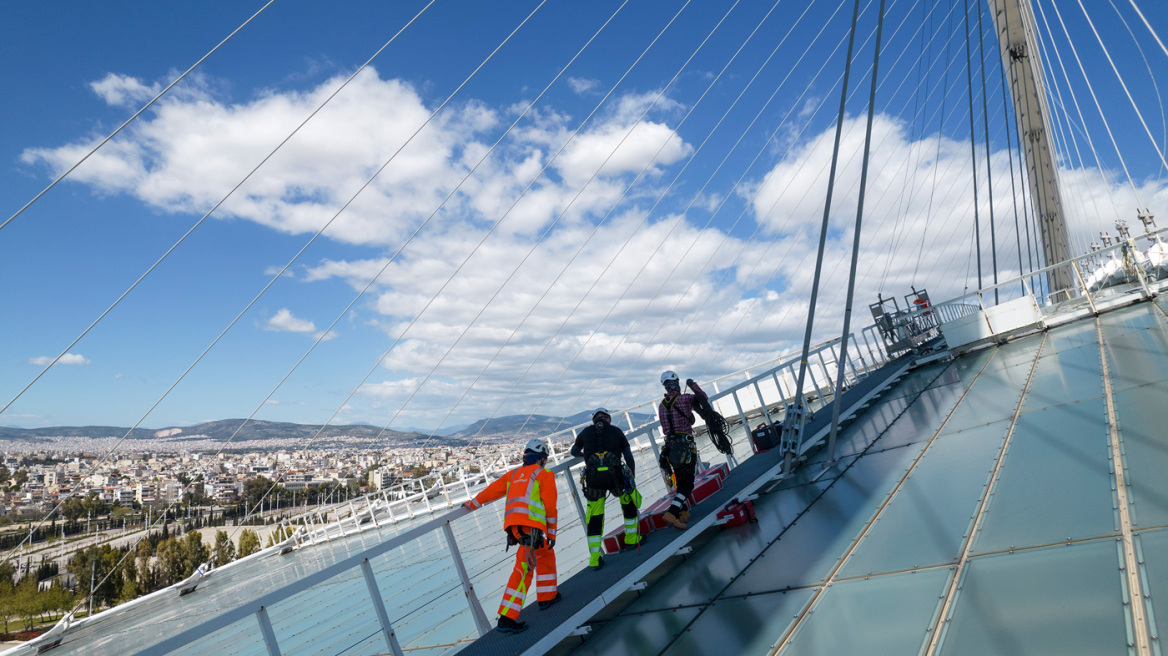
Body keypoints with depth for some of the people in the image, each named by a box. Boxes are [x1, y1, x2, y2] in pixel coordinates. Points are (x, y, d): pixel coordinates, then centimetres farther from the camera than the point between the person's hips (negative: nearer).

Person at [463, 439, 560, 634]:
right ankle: (506, 618, -15)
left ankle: (547, 597, 33)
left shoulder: (514, 474, 24)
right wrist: (552, 533, 11)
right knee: (524, 568, -8)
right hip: (530, 525, -6)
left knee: (546, 554, 24)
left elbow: (492, 490, 25)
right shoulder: (544, 475, 9)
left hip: (513, 525, 7)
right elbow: (550, 506, 4)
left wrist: (471, 504, 39)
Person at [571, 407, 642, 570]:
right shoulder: (616, 431, 16)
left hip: (593, 477, 1)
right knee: (629, 502, 28)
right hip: (615, 474, -1)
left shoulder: (586, 431, 18)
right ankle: (631, 538, 36)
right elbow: (629, 457, 15)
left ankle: (594, 556, 5)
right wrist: (632, 477, 24)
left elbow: (574, 451, 32)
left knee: (594, 518, 11)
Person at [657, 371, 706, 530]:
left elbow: (665, 427, 13)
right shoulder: (685, 399, -6)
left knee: (680, 482, 20)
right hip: (685, 444, -6)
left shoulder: (661, 405, 9)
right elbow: (703, 397, 11)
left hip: (670, 445, 6)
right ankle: (672, 512, -20)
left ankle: (683, 512, 20)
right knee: (687, 484, -5)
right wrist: (693, 385, 21)